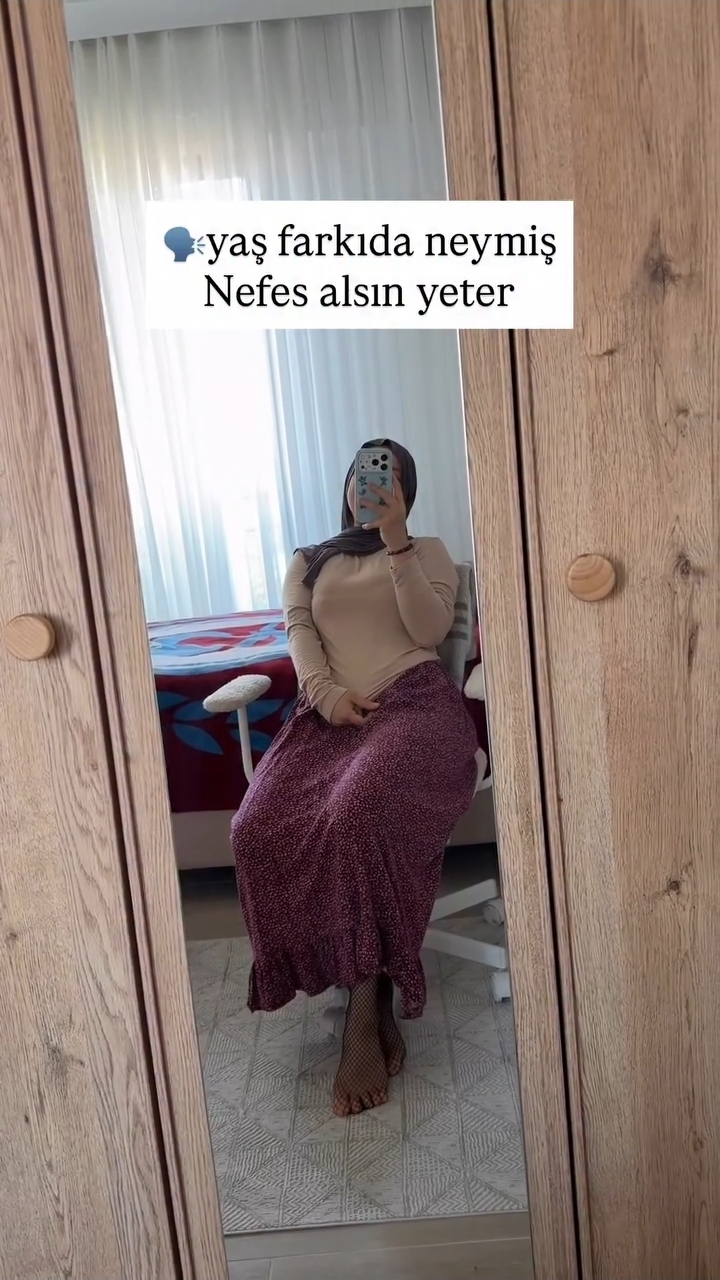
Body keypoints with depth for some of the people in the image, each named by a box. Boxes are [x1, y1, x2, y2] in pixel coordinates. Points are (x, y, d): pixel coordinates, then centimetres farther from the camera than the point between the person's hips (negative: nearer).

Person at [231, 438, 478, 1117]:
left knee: (357, 813, -37)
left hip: (414, 705, -3)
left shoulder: (427, 550, 21)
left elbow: (430, 631, 2)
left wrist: (394, 540, -3)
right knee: (259, 829, -27)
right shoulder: (307, 562, 29)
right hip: (329, 714, 3)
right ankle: (375, 1004, -17)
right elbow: (298, 633, 11)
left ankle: (363, 1015, -24)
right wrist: (325, 691, -10)